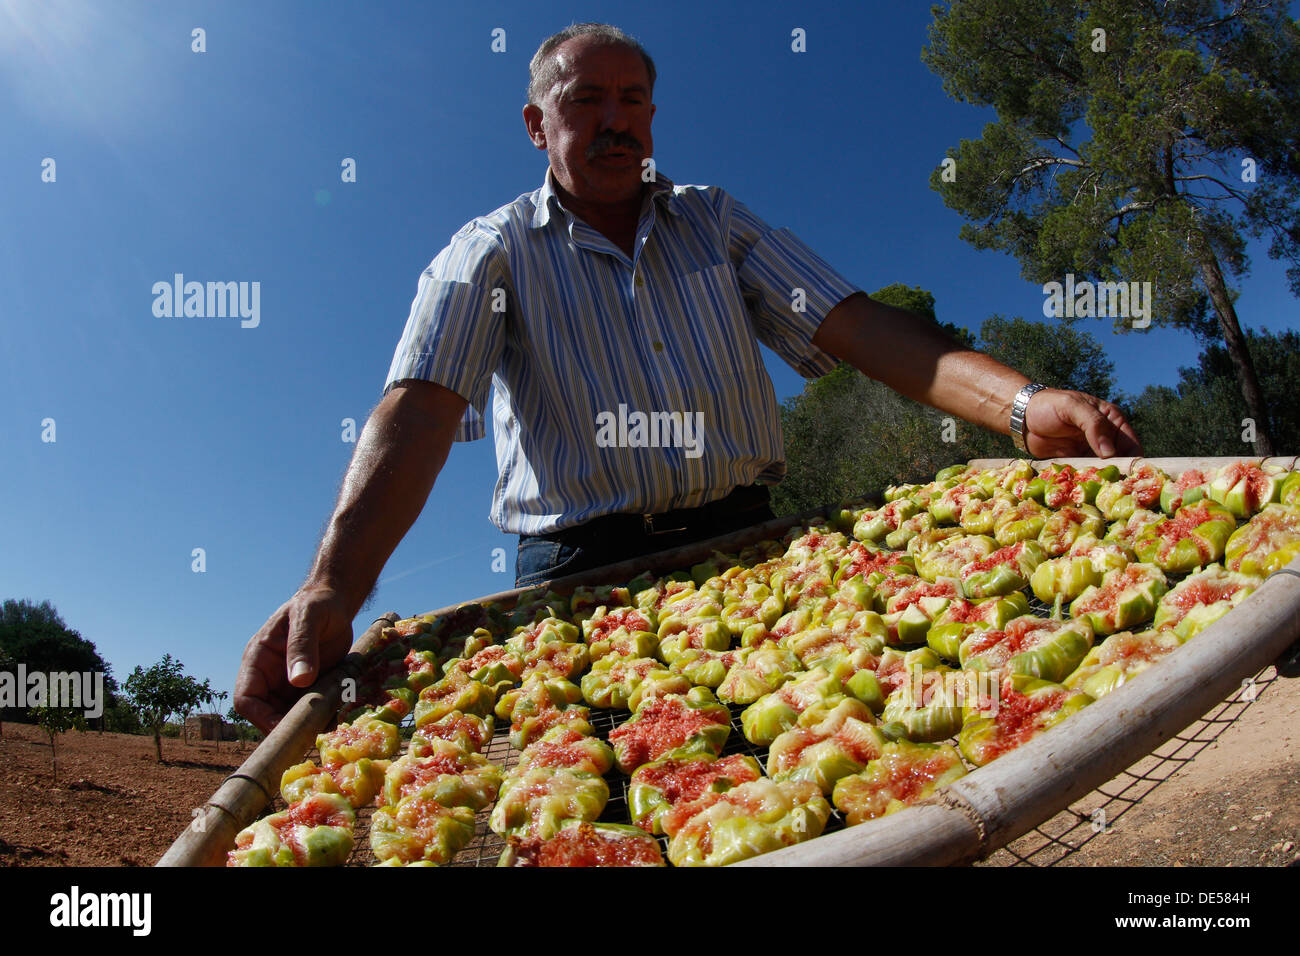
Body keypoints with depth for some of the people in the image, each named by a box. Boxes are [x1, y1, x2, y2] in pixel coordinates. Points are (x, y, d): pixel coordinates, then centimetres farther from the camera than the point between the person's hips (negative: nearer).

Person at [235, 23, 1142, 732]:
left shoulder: (716, 221, 12)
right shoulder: (492, 253, 2)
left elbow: (855, 324, 0)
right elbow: (420, 409, -14)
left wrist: (1023, 401, -18)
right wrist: (333, 592, -31)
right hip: (582, 573, -2)